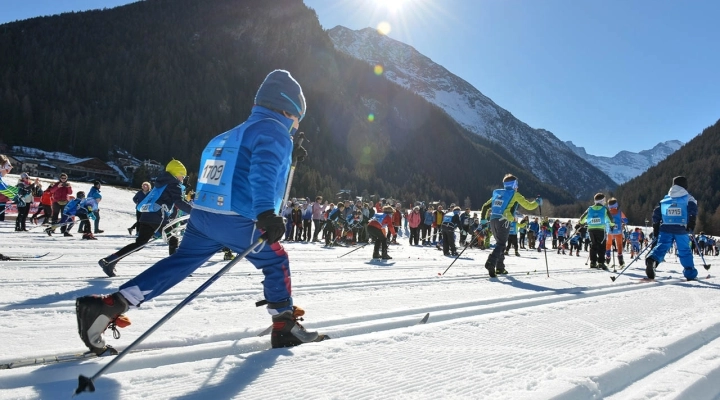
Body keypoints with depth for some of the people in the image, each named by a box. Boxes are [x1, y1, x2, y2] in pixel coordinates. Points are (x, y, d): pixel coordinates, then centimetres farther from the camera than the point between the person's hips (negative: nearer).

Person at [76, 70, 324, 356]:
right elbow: (263, 172, -24)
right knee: (276, 262, 10)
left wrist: (289, 156, 44)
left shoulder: (241, 131, 24)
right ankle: (285, 327, 15)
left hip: (203, 215, 8)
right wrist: (266, 214, -37)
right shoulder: (275, 131, -5)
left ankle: (105, 306, 7)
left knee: (177, 265, 12)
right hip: (237, 221, -8)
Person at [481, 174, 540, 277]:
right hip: (504, 222, -6)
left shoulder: (497, 193, 18)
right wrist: (537, 202, 24)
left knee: (500, 243, 19)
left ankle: (500, 267, 22)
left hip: (493, 220, 6)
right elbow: (529, 206, 5)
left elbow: (485, 206, 16)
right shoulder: (515, 194, 3)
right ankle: (490, 263, -30)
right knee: (500, 244, -8)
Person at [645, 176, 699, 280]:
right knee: (684, 250, 10)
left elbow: (656, 213, 13)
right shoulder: (688, 198, 8)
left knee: (661, 247, -4)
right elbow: (693, 210, -11)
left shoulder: (665, 199, 17)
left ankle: (651, 260, -34)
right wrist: (691, 223, -10)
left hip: (665, 229, 2)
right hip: (681, 229, -1)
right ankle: (690, 273, 14)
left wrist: (655, 228, 18)